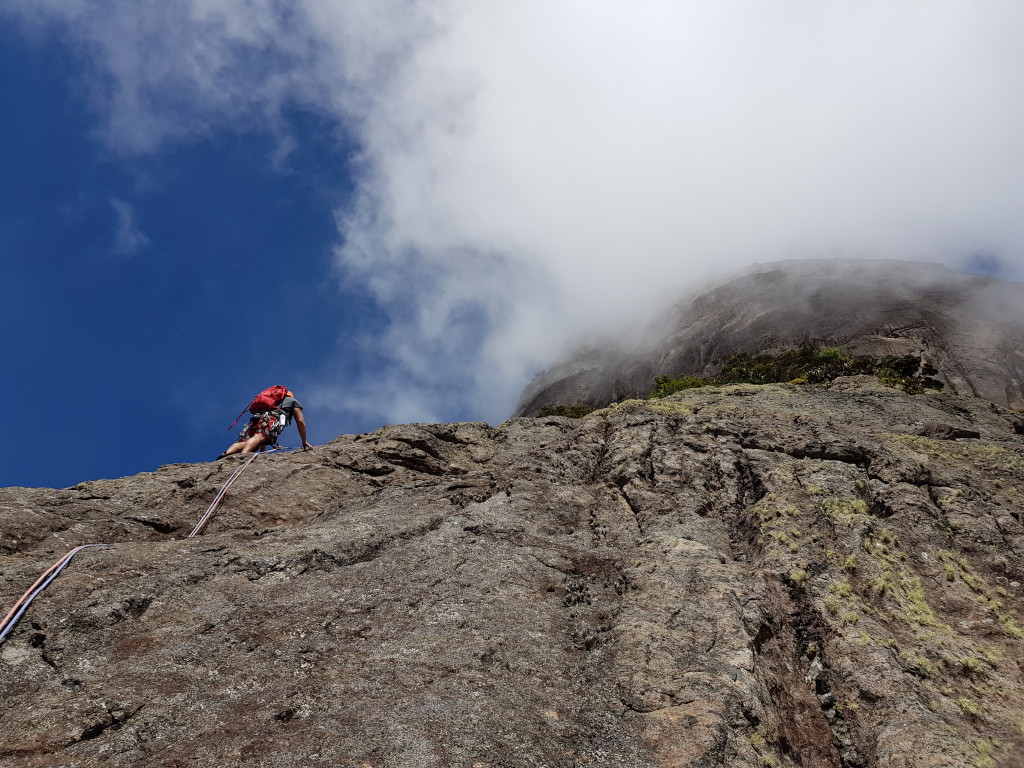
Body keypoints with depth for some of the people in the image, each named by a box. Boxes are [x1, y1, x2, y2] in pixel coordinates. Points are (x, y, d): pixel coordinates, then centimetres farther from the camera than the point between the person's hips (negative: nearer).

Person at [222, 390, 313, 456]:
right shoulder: (293, 401, 36)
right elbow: (300, 421, 21)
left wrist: (262, 452, 43)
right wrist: (304, 443, 24)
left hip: (256, 417, 5)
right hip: (273, 418, -5)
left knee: (244, 442, -14)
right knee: (259, 437, -31)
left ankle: (226, 454, -45)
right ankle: (243, 456, -60)